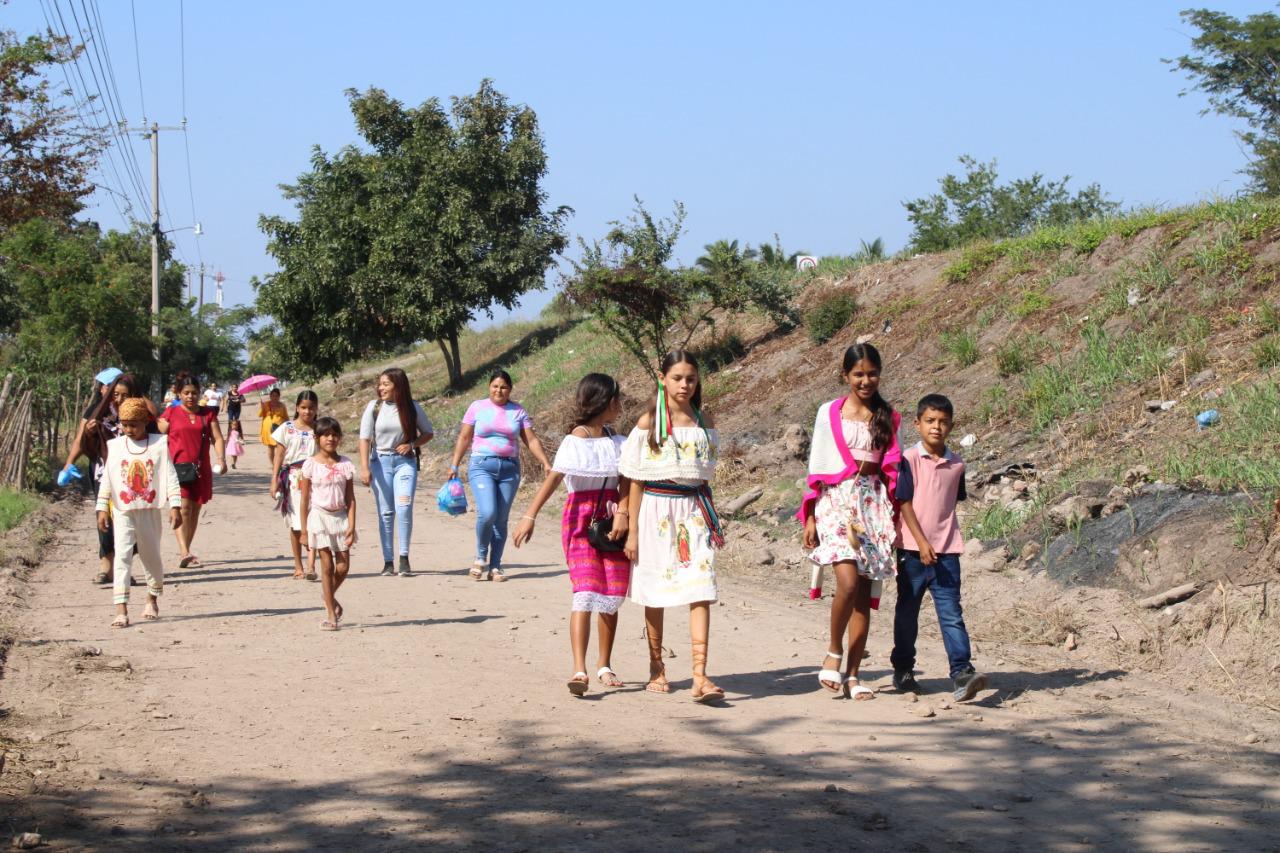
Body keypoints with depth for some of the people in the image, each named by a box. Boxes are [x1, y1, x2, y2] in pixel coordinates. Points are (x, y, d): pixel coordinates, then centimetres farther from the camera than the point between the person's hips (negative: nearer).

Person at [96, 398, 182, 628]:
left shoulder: (159, 444, -2)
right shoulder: (115, 446, 2)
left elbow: (170, 477, -3)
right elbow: (106, 479, 6)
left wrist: (175, 506, -9)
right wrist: (102, 508, 3)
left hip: (151, 511, 0)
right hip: (123, 512, 0)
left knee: (151, 556, 12)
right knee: (122, 556, -10)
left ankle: (152, 599, 35)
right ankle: (121, 609, -15)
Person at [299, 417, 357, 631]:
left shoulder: (345, 465, 2)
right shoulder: (311, 465, -3)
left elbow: (350, 498, 2)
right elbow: (304, 499, 0)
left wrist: (351, 526, -6)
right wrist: (304, 529, -1)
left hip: (340, 517, 2)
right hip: (319, 516, -2)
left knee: (343, 567, -1)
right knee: (327, 565, -3)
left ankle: (328, 594, 31)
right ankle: (332, 615, 3)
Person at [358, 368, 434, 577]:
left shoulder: (412, 408, 0)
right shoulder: (374, 407, -1)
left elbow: (428, 432, 11)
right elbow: (365, 438, -4)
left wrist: (412, 444, -7)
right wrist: (364, 467, -13)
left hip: (405, 461, -1)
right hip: (380, 462, 1)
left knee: (404, 507, -16)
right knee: (386, 512, 3)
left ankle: (404, 559, -9)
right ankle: (388, 562, 8)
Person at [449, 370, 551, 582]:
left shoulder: (518, 411, 9)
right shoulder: (477, 408, 6)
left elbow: (531, 440, 6)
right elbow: (464, 438, 8)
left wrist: (546, 463, -6)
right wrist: (454, 465, 3)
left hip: (510, 468, 2)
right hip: (482, 466, -2)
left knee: (501, 520, 2)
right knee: (487, 513, -20)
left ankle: (495, 566, 9)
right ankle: (481, 558, 1)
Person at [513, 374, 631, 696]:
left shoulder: (617, 441, 13)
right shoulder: (575, 440, -4)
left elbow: (625, 481, 3)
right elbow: (552, 479, -11)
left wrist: (622, 514, -15)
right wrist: (530, 516, -19)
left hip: (612, 521, 5)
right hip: (582, 519, -5)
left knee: (612, 595, 7)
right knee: (586, 591, -15)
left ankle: (604, 665, 21)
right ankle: (579, 670, -22)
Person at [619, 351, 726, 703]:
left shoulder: (704, 424, 8)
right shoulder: (649, 423, -1)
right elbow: (637, 480, 0)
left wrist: (712, 520, 13)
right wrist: (632, 530, -3)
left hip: (695, 510, 2)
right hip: (657, 508, -2)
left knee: (700, 591, -11)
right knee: (655, 593, 8)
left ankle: (700, 676, -17)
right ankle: (656, 667, 24)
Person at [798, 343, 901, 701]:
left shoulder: (888, 417, 11)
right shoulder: (829, 413, 6)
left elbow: (893, 471, 13)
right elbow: (817, 467, 7)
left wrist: (895, 519, 7)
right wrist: (810, 517, 2)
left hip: (873, 505, 3)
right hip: (837, 501, -3)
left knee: (865, 594, 0)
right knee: (848, 582, -21)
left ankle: (852, 674, 5)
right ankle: (834, 653, 0)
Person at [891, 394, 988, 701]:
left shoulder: (956, 465, 7)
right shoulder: (908, 459, -5)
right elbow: (904, 503, -8)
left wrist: (946, 540, 11)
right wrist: (922, 543, -14)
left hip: (946, 550, 3)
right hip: (913, 549, -2)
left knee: (951, 613, -5)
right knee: (907, 613, 9)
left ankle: (961, 673, -12)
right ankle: (903, 670, 22)